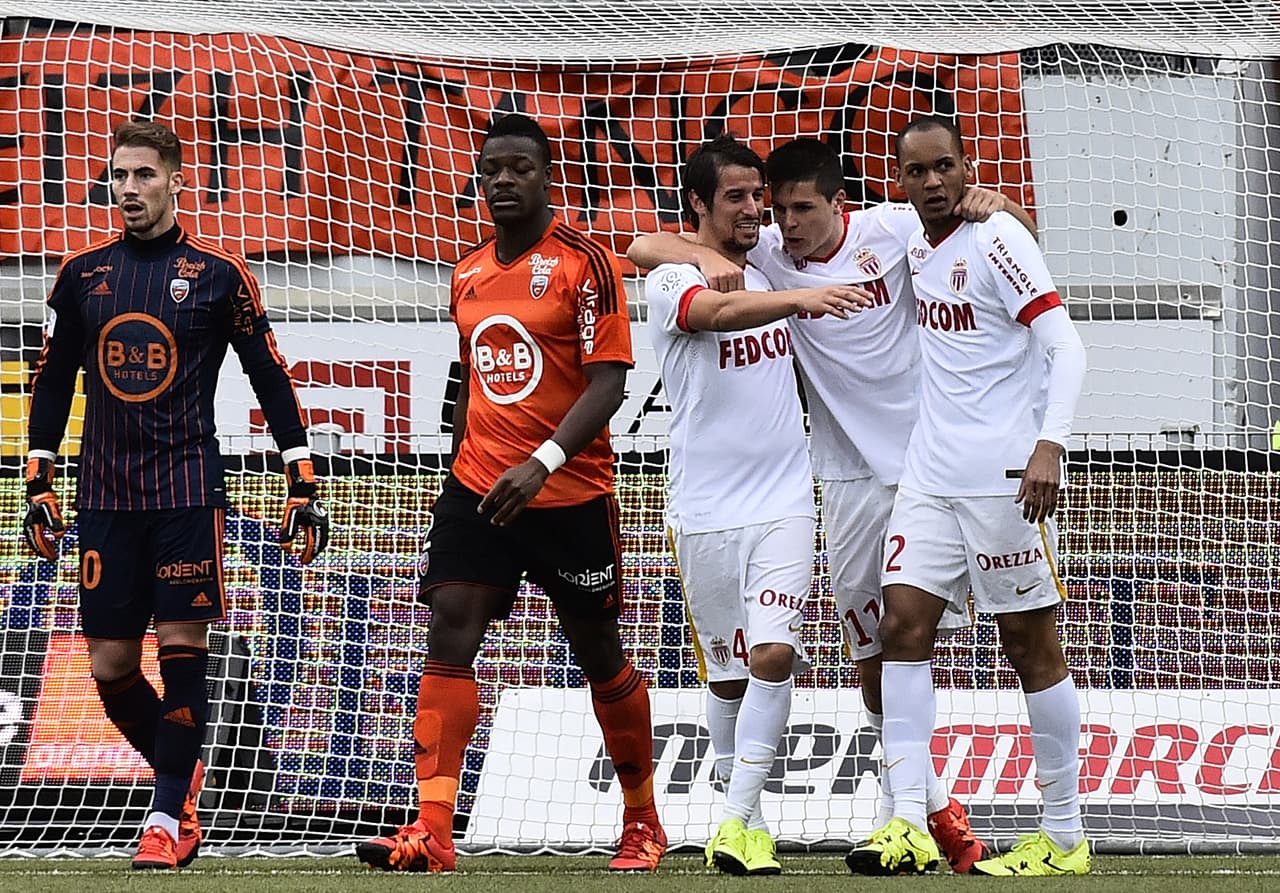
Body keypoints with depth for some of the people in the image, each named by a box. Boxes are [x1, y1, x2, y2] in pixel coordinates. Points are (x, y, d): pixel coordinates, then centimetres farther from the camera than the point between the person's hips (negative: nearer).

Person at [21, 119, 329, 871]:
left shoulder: (218, 274, -1)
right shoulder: (82, 275, 9)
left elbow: (272, 378, 2)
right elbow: (54, 380, 17)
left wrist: (304, 483, -1)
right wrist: (39, 483, 13)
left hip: (187, 489, -3)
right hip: (106, 493, 4)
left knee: (183, 646, -9)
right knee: (110, 665, 2)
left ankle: (169, 812, -2)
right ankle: (183, 774, 24)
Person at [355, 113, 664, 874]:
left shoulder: (585, 264, -9)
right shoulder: (469, 274, 10)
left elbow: (609, 381, -16)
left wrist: (543, 462, -26)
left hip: (570, 495, -5)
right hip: (478, 488, 5)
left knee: (600, 657, 8)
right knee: (449, 634, -11)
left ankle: (643, 821, 26)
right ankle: (432, 833, -17)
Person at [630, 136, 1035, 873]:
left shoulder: (894, 228, -5)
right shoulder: (765, 255, -2)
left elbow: (1023, 235, 5)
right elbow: (645, 246, -3)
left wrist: (993, 207, -18)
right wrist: (708, 258, -22)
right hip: (851, 476, 2)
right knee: (873, 653, 5)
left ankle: (905, 799, 3)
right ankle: (930, 802, 19)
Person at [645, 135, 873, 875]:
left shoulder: (773, 270, 9)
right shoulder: (671, 282, -6)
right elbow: (717, 311, -28)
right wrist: (799, 300, -47)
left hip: (784, 502, 2)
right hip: (706, 509, -2)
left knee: (773, 655, -15)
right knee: (728, 675, 7)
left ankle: (739, 824, -13)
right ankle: (744, 810, 24)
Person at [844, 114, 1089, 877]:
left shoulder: (996, 238, -10)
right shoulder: (917, 250, 11)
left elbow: (1064, 345, -15)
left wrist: (1050, 444, -28)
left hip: (1006, 477, -7)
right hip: (933, 473, 7)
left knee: (1031, 642, -1)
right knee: (903, 624, -3)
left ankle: (1065, 836, 6)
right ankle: (909, 826, -6)